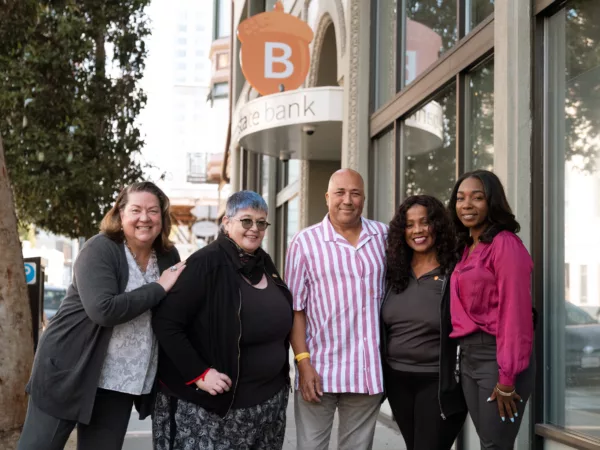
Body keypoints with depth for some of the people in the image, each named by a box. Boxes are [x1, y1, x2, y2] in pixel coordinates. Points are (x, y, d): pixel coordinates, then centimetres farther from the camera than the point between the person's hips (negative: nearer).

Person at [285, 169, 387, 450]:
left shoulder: (384, 236, 5)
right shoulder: (305, 242, -4)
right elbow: (295, 308, -4)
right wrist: (303, 362, -11)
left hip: (369, 371, 3)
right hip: (320, 368, -3)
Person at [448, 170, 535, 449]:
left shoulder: (505, 243, -12)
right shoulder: (467, 248, 14)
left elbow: (515, 312, -17)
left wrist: (507, 378, -19)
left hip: (497, 356, -8)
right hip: (468, 357, 8)